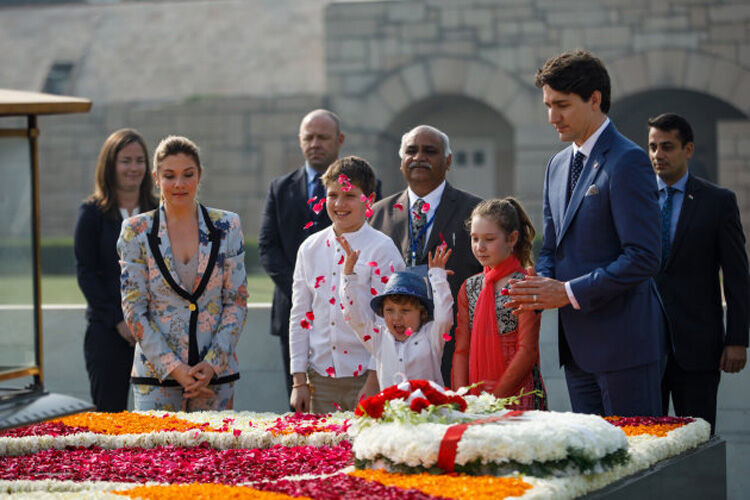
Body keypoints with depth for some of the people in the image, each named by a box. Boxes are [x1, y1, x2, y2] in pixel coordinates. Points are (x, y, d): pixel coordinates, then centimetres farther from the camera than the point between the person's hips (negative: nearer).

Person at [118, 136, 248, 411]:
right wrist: (174, 368, -10)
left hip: (216, 371, 1)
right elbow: (134, 309, -1)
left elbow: (237, 302, 4)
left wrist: (213, 364, -8)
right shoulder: (136, 231, 2)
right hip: (156, 376, -1)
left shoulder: (226, 226, 5)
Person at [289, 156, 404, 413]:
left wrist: (374, 382, -13)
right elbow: (299, 316, 11)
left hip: (365, 375, -4)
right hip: (320, 378, 4)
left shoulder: (381, 249, -5)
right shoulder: (310, 248, 8)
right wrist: (299, 381, 6)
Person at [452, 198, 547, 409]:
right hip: (475, 396, 4)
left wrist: (495, 398, -13)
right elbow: (461, 350, 9)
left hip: (518, 396, -4)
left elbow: (527, 352, -10)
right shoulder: (469, 288, 13)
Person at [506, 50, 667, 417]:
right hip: (578, 345, 8)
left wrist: (570, 292, -17)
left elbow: (644, 257, -18)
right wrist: (543, 285, 0)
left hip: (623, 341, -8)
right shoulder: (557, 166, 17)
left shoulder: (627, 161, -11)